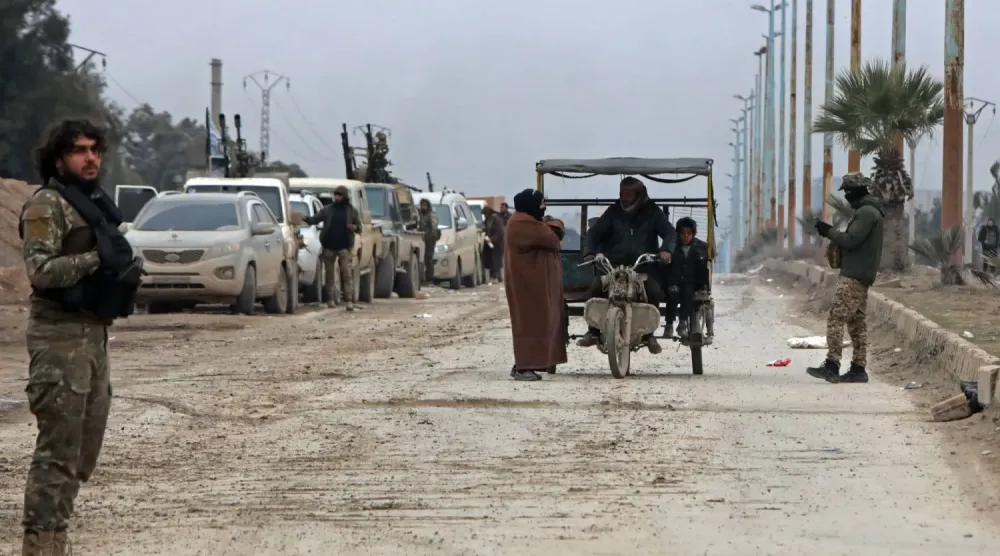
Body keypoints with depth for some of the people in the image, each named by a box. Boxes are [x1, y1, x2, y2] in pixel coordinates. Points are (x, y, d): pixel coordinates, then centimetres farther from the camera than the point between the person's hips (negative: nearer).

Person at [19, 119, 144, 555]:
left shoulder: (96, 203, 17)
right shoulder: (47, 205, -10)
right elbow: (41, 270, -21)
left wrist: (128, 270, 6)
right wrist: (96, 260, -23)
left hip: (94, 332, 9)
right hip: (60, 334, -9)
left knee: (84, 451, 13)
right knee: (58, 449, -11)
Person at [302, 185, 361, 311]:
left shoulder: (352, 211, 8)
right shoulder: (327, 210, 9)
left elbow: (359, 226, 11)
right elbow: (314, 219, 2)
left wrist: (355, 227, -12)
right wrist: (306, 219, -19)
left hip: (344, 247, -2)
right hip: (329, 246, 2)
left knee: (347, 273, -10)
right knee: (330, 273, 6)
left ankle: (349, 301, -13)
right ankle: (330, 299, 14)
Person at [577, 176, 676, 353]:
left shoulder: (651, 212, 6)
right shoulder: (614, 212, 8)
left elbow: (669, 232, -3)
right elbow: (595, 233, 2)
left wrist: (666, 249, -26)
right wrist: (590, 252, -19)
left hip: (643, 266, -1)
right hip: (613, 265, 1)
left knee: (654, 292, -27)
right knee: (595, 289, -25)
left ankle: (648, 334, -6)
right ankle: (593, 332, -8)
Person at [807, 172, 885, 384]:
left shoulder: (866, 213, -14)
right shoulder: (869, 210, 19)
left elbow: (851, 241, -20)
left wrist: (829, 231, -7)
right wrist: (832, 233, 10)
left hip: (854, 276, -11)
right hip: (860, 276, 11)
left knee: (836, 319, -13)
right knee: (857, 322, 11)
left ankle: (832, 366, -18)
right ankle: (858, 368, 11)